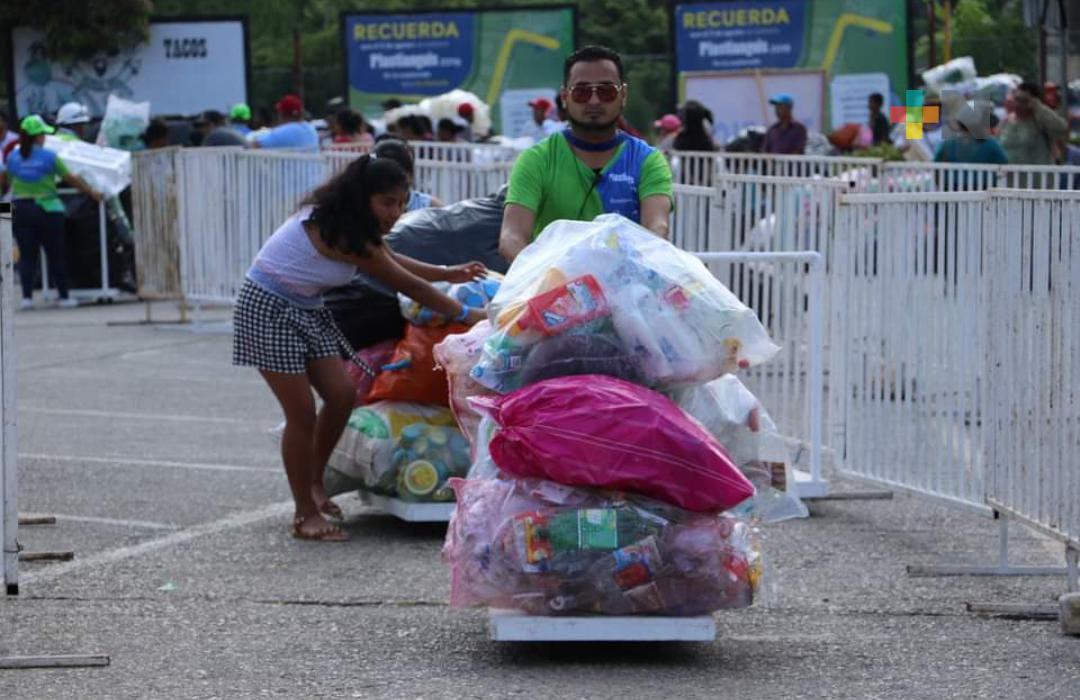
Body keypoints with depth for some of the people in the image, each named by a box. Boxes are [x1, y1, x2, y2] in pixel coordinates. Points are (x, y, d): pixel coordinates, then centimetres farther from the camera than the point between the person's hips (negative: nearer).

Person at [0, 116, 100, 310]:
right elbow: (72, 179, -2)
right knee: (55, 255, 7)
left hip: (20, 211, 2)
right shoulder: (49, 157, -6)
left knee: (26, 256, 4)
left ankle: (27, 296, -6)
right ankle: (64, 296, 11)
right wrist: (93, 193, 9)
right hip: (47, 209, -2)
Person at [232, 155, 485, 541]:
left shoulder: (346, 222, -1)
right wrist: (466, 314, -17)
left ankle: (314, 484, 19)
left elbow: (388, 258, 17)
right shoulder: (336, 232, -27)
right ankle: (306, 514, 1)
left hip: (306, 309, 9)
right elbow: (406, 284, -23)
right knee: (302, 411, -8)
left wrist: (448, 274, 13)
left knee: (341, 395, 2)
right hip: (267, 309, -9)